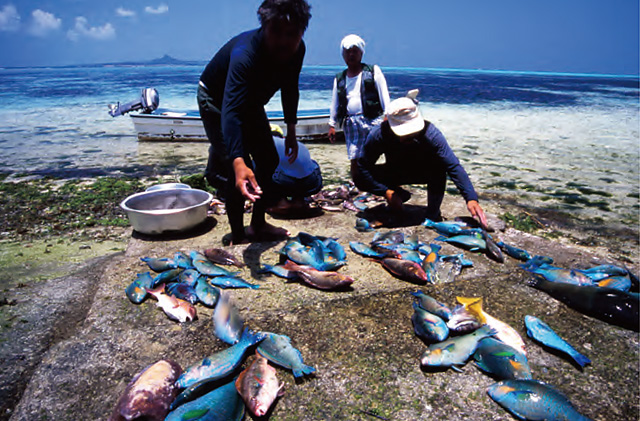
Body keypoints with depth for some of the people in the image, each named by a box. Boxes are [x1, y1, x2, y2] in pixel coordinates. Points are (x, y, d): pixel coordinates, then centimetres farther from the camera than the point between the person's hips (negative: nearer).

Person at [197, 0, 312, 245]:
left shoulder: (296, 50, -19)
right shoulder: (245, 54, -41)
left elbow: (290, 89, 0)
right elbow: (230, 111, -53)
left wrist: (291, 132, 1)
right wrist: (238, 162, -67)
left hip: (251, 102, 7)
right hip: (216, 99, -7)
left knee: (269, 161, 6)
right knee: (233, 171, -16)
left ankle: (258, 225, 21)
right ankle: (237, 236, 1)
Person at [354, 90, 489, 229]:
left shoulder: (430, 133, -35)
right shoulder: (379, 135, -32)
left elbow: (453, 166, -38)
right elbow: (363, 167, -25)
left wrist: (471, 198, -49)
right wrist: (386, 192, -33)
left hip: (423, 172, -2)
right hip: (395, 172, 2)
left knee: (439, 166, -38)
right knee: (360, 180, -23)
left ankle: (433, 214, -15)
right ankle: (400, 194, 4)